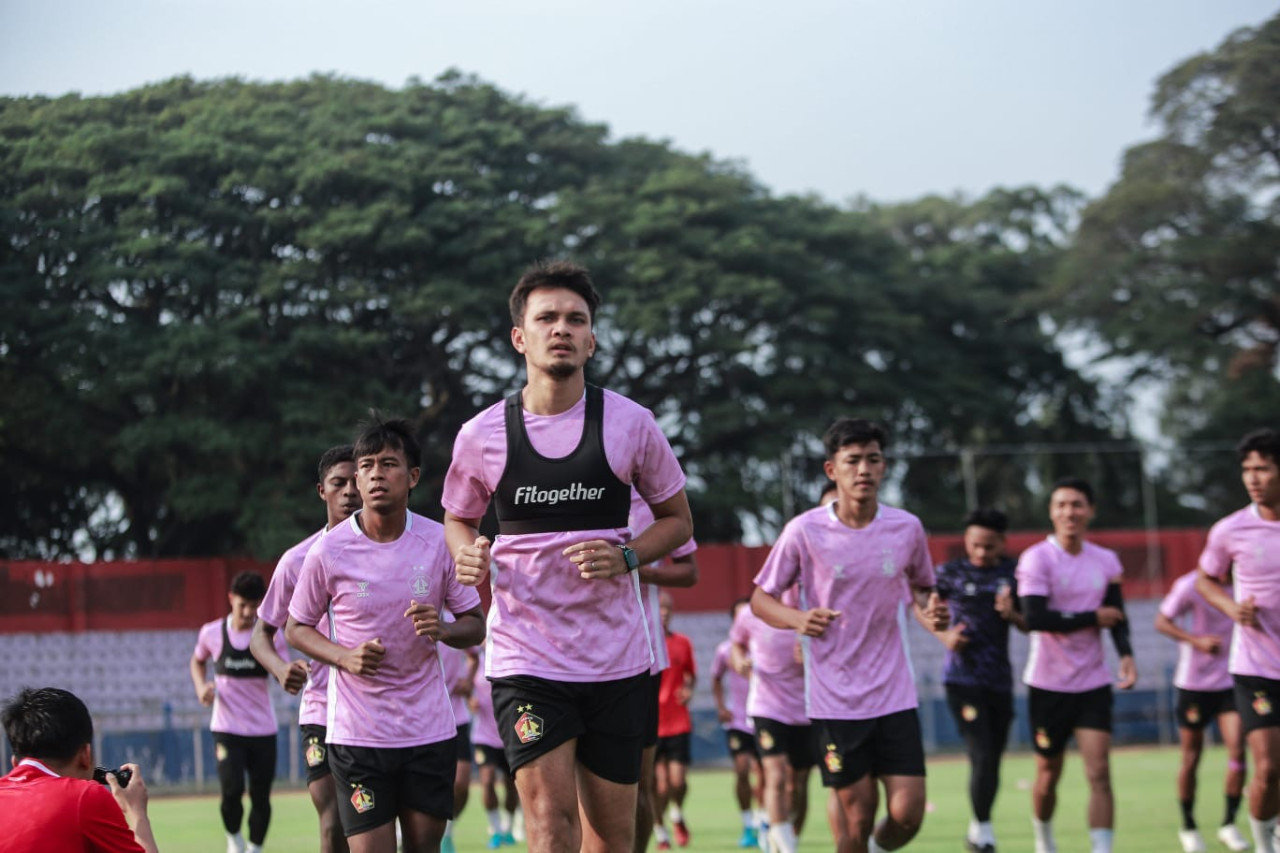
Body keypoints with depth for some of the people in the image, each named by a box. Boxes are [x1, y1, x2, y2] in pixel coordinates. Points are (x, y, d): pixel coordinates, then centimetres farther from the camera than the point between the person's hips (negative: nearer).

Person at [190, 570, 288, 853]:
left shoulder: (271, 636, -5)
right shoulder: (211, 633, -1)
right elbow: (198, 661, 20)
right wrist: (201, 687, 1)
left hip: (263, 730, 1)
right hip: (227, 728, -1)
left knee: (261, 796, 3)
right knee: (232, 790, -15)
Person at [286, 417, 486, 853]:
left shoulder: (440, 542, -3)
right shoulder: (327, 552, -7)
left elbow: (475, 624, 7)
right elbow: (296, 628, 6)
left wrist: (442, 629, -16)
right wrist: (345, 657, -13)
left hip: (430, 730, 2)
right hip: (356, 732, -2)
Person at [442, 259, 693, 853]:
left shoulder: (630, 424, -2)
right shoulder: (481, 436, -2)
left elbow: (677, 519, 9)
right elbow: (458, 516, 16)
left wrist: (626, 557, -10)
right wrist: (467, 555, -7)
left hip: (615, 660, 2)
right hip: (525, 657, -1)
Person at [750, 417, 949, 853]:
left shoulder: (907, 528, 1)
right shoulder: (804, 531, -6)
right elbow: (761, 598, 3)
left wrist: (931, 609, -6)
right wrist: (798, 618, -18)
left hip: (894, 696, 2)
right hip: (833, 699, -2)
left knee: (907, 814, -5)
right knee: (859, 818, -2)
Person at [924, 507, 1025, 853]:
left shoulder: (1012, 573, 6)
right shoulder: (950, 572, -1)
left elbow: (1029, 626, 11)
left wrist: (1012, 614, -11)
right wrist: (945, 635, -6)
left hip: (1000, 679, 4)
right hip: (963, 678, -3)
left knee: (993, 761, 8)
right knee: (982, 756, -15)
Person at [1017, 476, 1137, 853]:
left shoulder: (1106, 561, 6)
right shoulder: (1036, 558, -10)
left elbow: (1116, 615, 14)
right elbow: (1035, 618, -21)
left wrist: (1126, 654, -6)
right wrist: (1093, 618, -14)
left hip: (1093, 682, 3)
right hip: (1048, 684, -3)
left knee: (1099, 773, -10)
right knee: (1049, 773, 10)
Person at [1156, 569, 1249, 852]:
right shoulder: (1191, 585, -14)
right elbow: (1162, 621, -8)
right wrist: (1197, 641, -22)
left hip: (1231, 682, 3)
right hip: (1194, 683, -3)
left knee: (1237, 750, -11)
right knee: (1191, 758, 7)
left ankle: (1229, 824, 3)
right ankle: (1188, 826, 24)